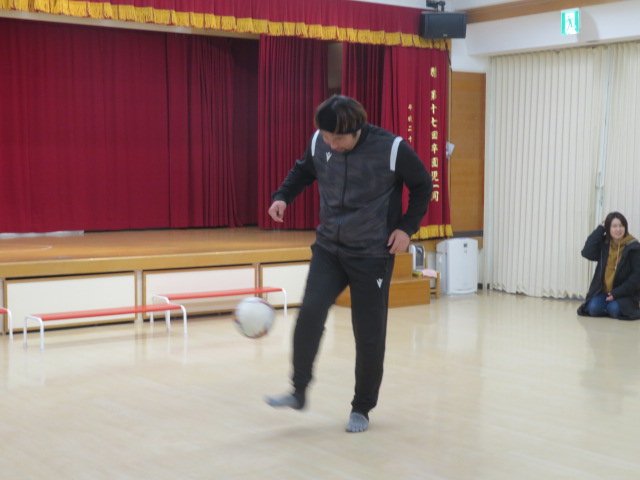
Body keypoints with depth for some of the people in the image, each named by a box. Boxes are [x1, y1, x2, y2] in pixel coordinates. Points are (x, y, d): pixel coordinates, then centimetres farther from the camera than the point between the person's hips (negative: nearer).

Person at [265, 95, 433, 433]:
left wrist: (407, 227, -10)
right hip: (328, 249, 3)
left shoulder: (392, 148, -17)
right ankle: (299, 391, -5)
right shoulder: (318, 143, -6)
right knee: (310, 312, -18)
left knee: (369, 335, 1)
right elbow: (303, 171, 15)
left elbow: (423, 186, -2)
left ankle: (362, 408, 18)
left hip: (373, 255, -3)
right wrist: (283, 196, -3)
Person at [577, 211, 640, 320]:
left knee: (614, 309, -29)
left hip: (625, 294, -3)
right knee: (594, 309, -22)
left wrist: (617, 293, -19)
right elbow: (587, 253, -15)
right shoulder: (604, 243, 3)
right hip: (603, 291, 3)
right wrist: (600, 229, -11)